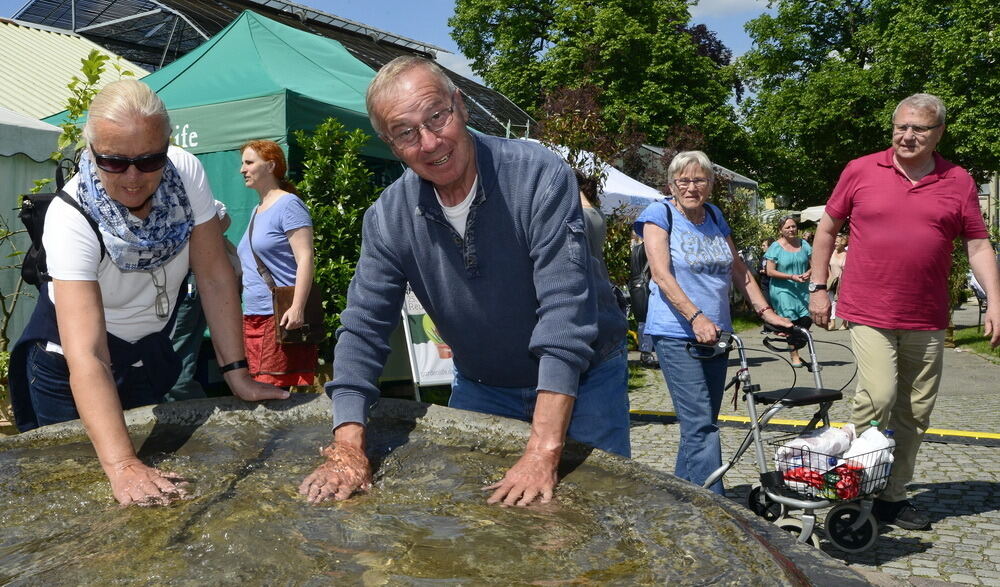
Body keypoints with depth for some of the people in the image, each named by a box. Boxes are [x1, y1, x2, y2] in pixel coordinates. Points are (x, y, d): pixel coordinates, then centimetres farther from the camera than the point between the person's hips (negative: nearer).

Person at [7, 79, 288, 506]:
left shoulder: (186, 173, -21)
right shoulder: (70, 219, -32)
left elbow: (215, 277, -14)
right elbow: (87, 357, -41)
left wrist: (237, 374, -17)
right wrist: (120, 465, -51)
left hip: (150, 351, 4)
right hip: (71, 363, -4)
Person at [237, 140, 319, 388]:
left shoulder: (288, 205, -6)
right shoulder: (257, 211, 20)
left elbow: (305, 258, -15)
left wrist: (297, 307, -24)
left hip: (282, 318, -9)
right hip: (253, 318, 9)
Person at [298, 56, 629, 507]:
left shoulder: (539, 176, -27)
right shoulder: (387, 218, -13)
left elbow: (564, 312, -32)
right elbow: (363, 328, -11)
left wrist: (543, 454, -37)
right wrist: (347, 449, -23)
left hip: (582, 380, -3)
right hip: (480, 386, 3)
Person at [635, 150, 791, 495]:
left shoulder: (715, 216, 14)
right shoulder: (660, 214, -4)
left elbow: (738, 270, 17)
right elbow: (662, 274, -15)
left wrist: (767, 312, 8)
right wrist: (696, 318, -26)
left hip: (716, 334, 7)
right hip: (676, 334, -7)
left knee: (702, 424, 11)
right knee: (701, 425, -12)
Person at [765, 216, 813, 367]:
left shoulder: (803, 244, 10)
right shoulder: (775, 247, -3)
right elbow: (770, 271, -8)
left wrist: (808, 273, -8)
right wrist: (792, 277, -16)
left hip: (802, 289, 4)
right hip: (783, 290, -4)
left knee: (807, 319, -6)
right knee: (791, 322, -7)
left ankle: (795, 348, 19)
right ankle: (794, 356, 6)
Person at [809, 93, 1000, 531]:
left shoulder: (959, 182, 5)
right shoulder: (860, 171, 1)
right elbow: (827, 228, 8)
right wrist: (817, 287, 5)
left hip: (927, 321, 3)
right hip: (868, 312, -3)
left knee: (915, 411, 10)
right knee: (878, 395, -17)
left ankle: (893, 495, 24)